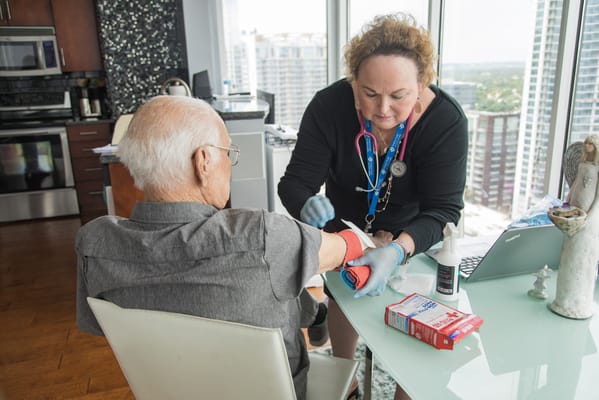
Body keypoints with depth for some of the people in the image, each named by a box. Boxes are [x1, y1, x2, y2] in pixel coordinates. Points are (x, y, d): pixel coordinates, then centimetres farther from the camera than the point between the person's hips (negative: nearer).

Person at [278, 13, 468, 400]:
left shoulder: (446, 119, -29)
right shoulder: (329, 106, -26)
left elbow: (444, 208, -32)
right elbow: (295, 182, -24)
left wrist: (397, 250, -52)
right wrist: (308, 205, -49)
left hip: (413, 234, -1)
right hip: (347, 225, 1)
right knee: (343, 295, 8)